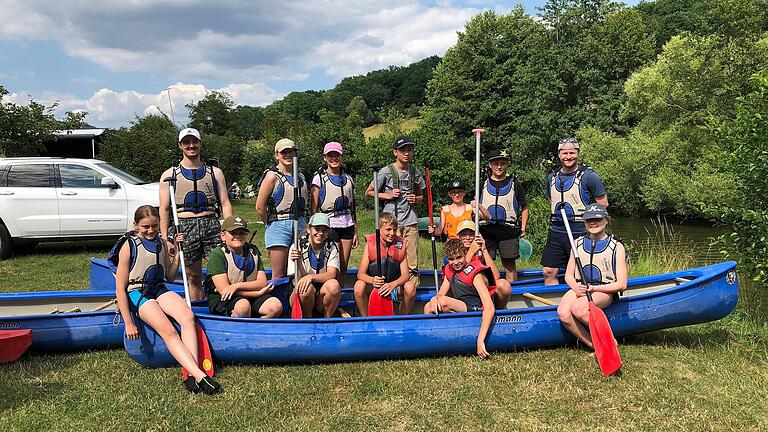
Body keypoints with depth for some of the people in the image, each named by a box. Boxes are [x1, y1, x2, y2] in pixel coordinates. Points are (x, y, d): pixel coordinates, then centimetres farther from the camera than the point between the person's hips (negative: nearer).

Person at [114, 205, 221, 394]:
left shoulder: (161, 243, 12)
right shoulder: (129, 246, -5)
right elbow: (120, 288, -7)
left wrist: (177, 251, 6)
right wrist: (128, 323, -12)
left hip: (160, 290, 5)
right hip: (137, 294, -5)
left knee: (188, 317, -28)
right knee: (169, 331, -29)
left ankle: (191, 375, -37)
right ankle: (200, 376, -38)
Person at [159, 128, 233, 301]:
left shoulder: (215, 172, 12)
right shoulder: (169, 175, 8)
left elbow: (225, 203, 8)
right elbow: (164, 210, 4)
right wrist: (165, 239, -4)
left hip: (211, 225, 1)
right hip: (184, 227, -1)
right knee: (194, 277, 6)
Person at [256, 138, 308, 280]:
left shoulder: (300, 176, 14)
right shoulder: (272, 176, -5)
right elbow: (260, 207, -7)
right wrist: (273, 224, 3)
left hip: (300, 224, 6)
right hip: (279, 226, -6)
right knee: (278, 275, -2)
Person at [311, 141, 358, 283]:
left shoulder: (348, 178, 15)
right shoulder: (319, 178, 1)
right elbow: (314, 208, -2)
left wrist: (355, 231, 14)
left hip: (347, 225, 5)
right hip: (329, 224, -4)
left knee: (343, 266, 5)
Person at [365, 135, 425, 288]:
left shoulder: (415, 173, 10)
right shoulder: (386, 172, -2)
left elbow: (421, 196, 22)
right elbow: (369, 192, 4)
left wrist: (416, 199, 0)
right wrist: (387, 195, -9)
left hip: (410, 222, 3)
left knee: (412, 263, 4)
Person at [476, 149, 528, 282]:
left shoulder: (514, 185, 8)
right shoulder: (483, 185, 11)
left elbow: (524, 207, 15)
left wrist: (523, 228, 5)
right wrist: (480, 211, -9)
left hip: (508, 230, -1)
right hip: (486, 230, 1)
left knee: (509, 264, 2)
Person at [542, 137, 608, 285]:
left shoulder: (589, 176, -6)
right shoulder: (552, 177, 10)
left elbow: (603, 204, -1)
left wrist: (585, 216, -5)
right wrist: (558, 218, 12)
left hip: (580, 233, -5)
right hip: (556, 233, 5)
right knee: (548, 272, 5)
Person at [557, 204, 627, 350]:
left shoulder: (616, 247, 0)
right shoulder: (578, 244, 11)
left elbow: (621, 284, -4)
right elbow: (568, 275, 13)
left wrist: (593, 288, -14)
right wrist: (576, 288, -10)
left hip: (604, 292, -3)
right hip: (579, 289, 4)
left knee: (577, 307, -35)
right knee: (563, 313, -29)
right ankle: (593, 346, -12)